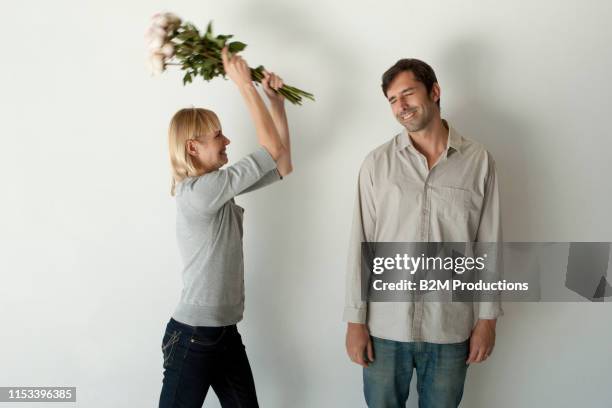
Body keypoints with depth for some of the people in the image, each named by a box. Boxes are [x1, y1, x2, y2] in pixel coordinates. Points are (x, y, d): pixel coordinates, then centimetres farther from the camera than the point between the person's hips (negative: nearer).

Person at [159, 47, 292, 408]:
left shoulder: (218, 186, 6)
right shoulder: (197, 191, -20)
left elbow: (282, 164, 8)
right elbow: (272, 149, -19)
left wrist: (276, 101, 3)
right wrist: (245, 84, -16)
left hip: (226, 333, 9)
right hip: (193, 336, -8)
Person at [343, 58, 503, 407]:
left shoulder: (479, 162, -2)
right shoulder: (377, 163, -2)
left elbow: (489, 244, 1)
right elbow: (360, 244, -2)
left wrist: (487, 317, 1)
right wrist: (355, 318, -3)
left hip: (451, 327, 0)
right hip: (385, 325, 0)